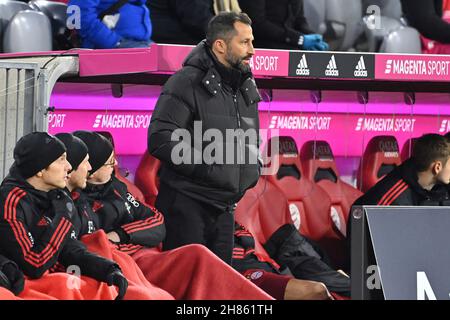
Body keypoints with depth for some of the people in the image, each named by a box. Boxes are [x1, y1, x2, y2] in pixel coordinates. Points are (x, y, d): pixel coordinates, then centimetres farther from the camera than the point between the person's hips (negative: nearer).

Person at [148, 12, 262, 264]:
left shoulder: (246, 88, 15)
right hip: (187, 203, -8)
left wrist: (254, 168, 11)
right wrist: (208, 167, -23)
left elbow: (252, 139, 31)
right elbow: (161, 140, -21)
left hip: (225, 206, 8)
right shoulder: (187, 83, -11)